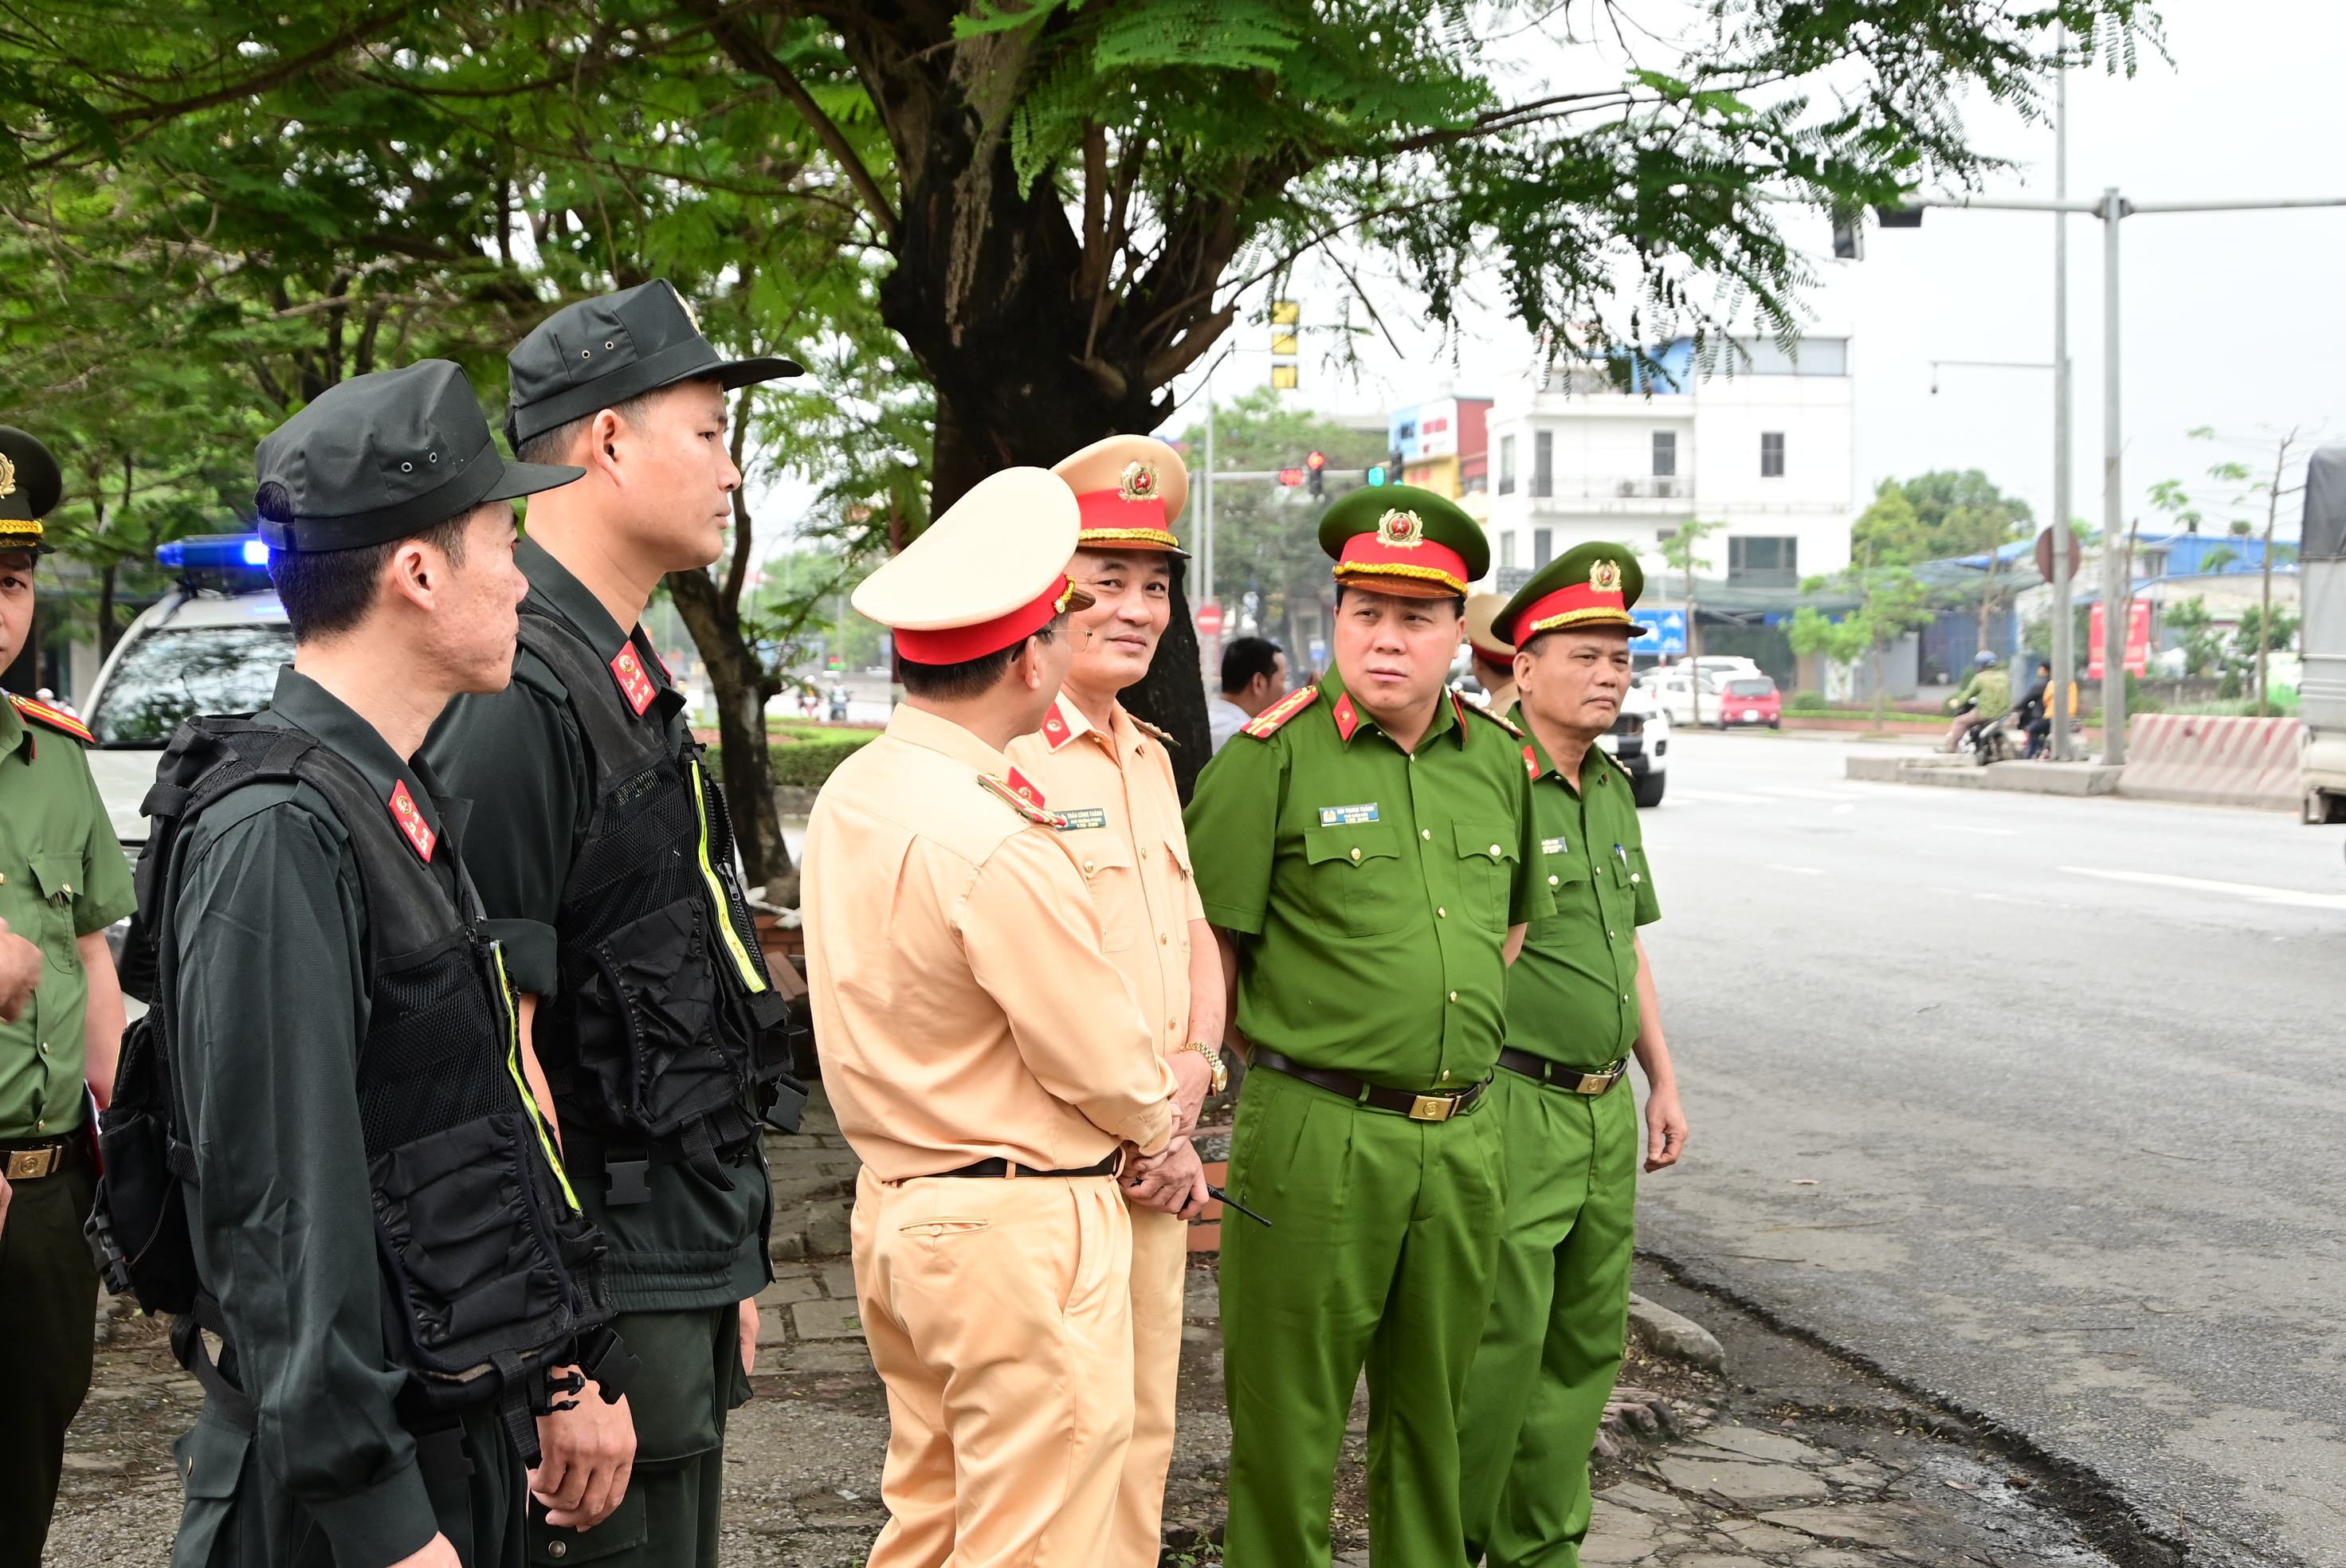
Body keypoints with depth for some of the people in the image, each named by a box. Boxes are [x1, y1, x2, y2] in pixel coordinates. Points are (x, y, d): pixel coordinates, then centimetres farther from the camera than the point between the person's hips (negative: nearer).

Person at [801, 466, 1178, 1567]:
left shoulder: (850, 796, 5)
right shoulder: (997, 845, -23)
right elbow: (1104, 1061, -15)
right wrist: (1156, 1130, 6)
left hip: (895, 1207, 9)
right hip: (1017, 1228, -9)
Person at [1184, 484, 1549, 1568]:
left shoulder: (1499, 761, 9)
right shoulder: (1272, 758, -7)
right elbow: (1203, 953, -6)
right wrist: (1290, 1051, -4)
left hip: (1465, 1140, 5)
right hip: (1316, 1139, -5)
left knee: (1431, 1411, 17)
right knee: (1289, 1424, 3)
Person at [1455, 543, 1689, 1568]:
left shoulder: (1613, 789, 14)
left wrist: (1661, 1079, 19)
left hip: (1607, 1110, 8)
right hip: (1511, 1108, -8)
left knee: (1586, 1346, 12)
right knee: (1498, 1346, -5)